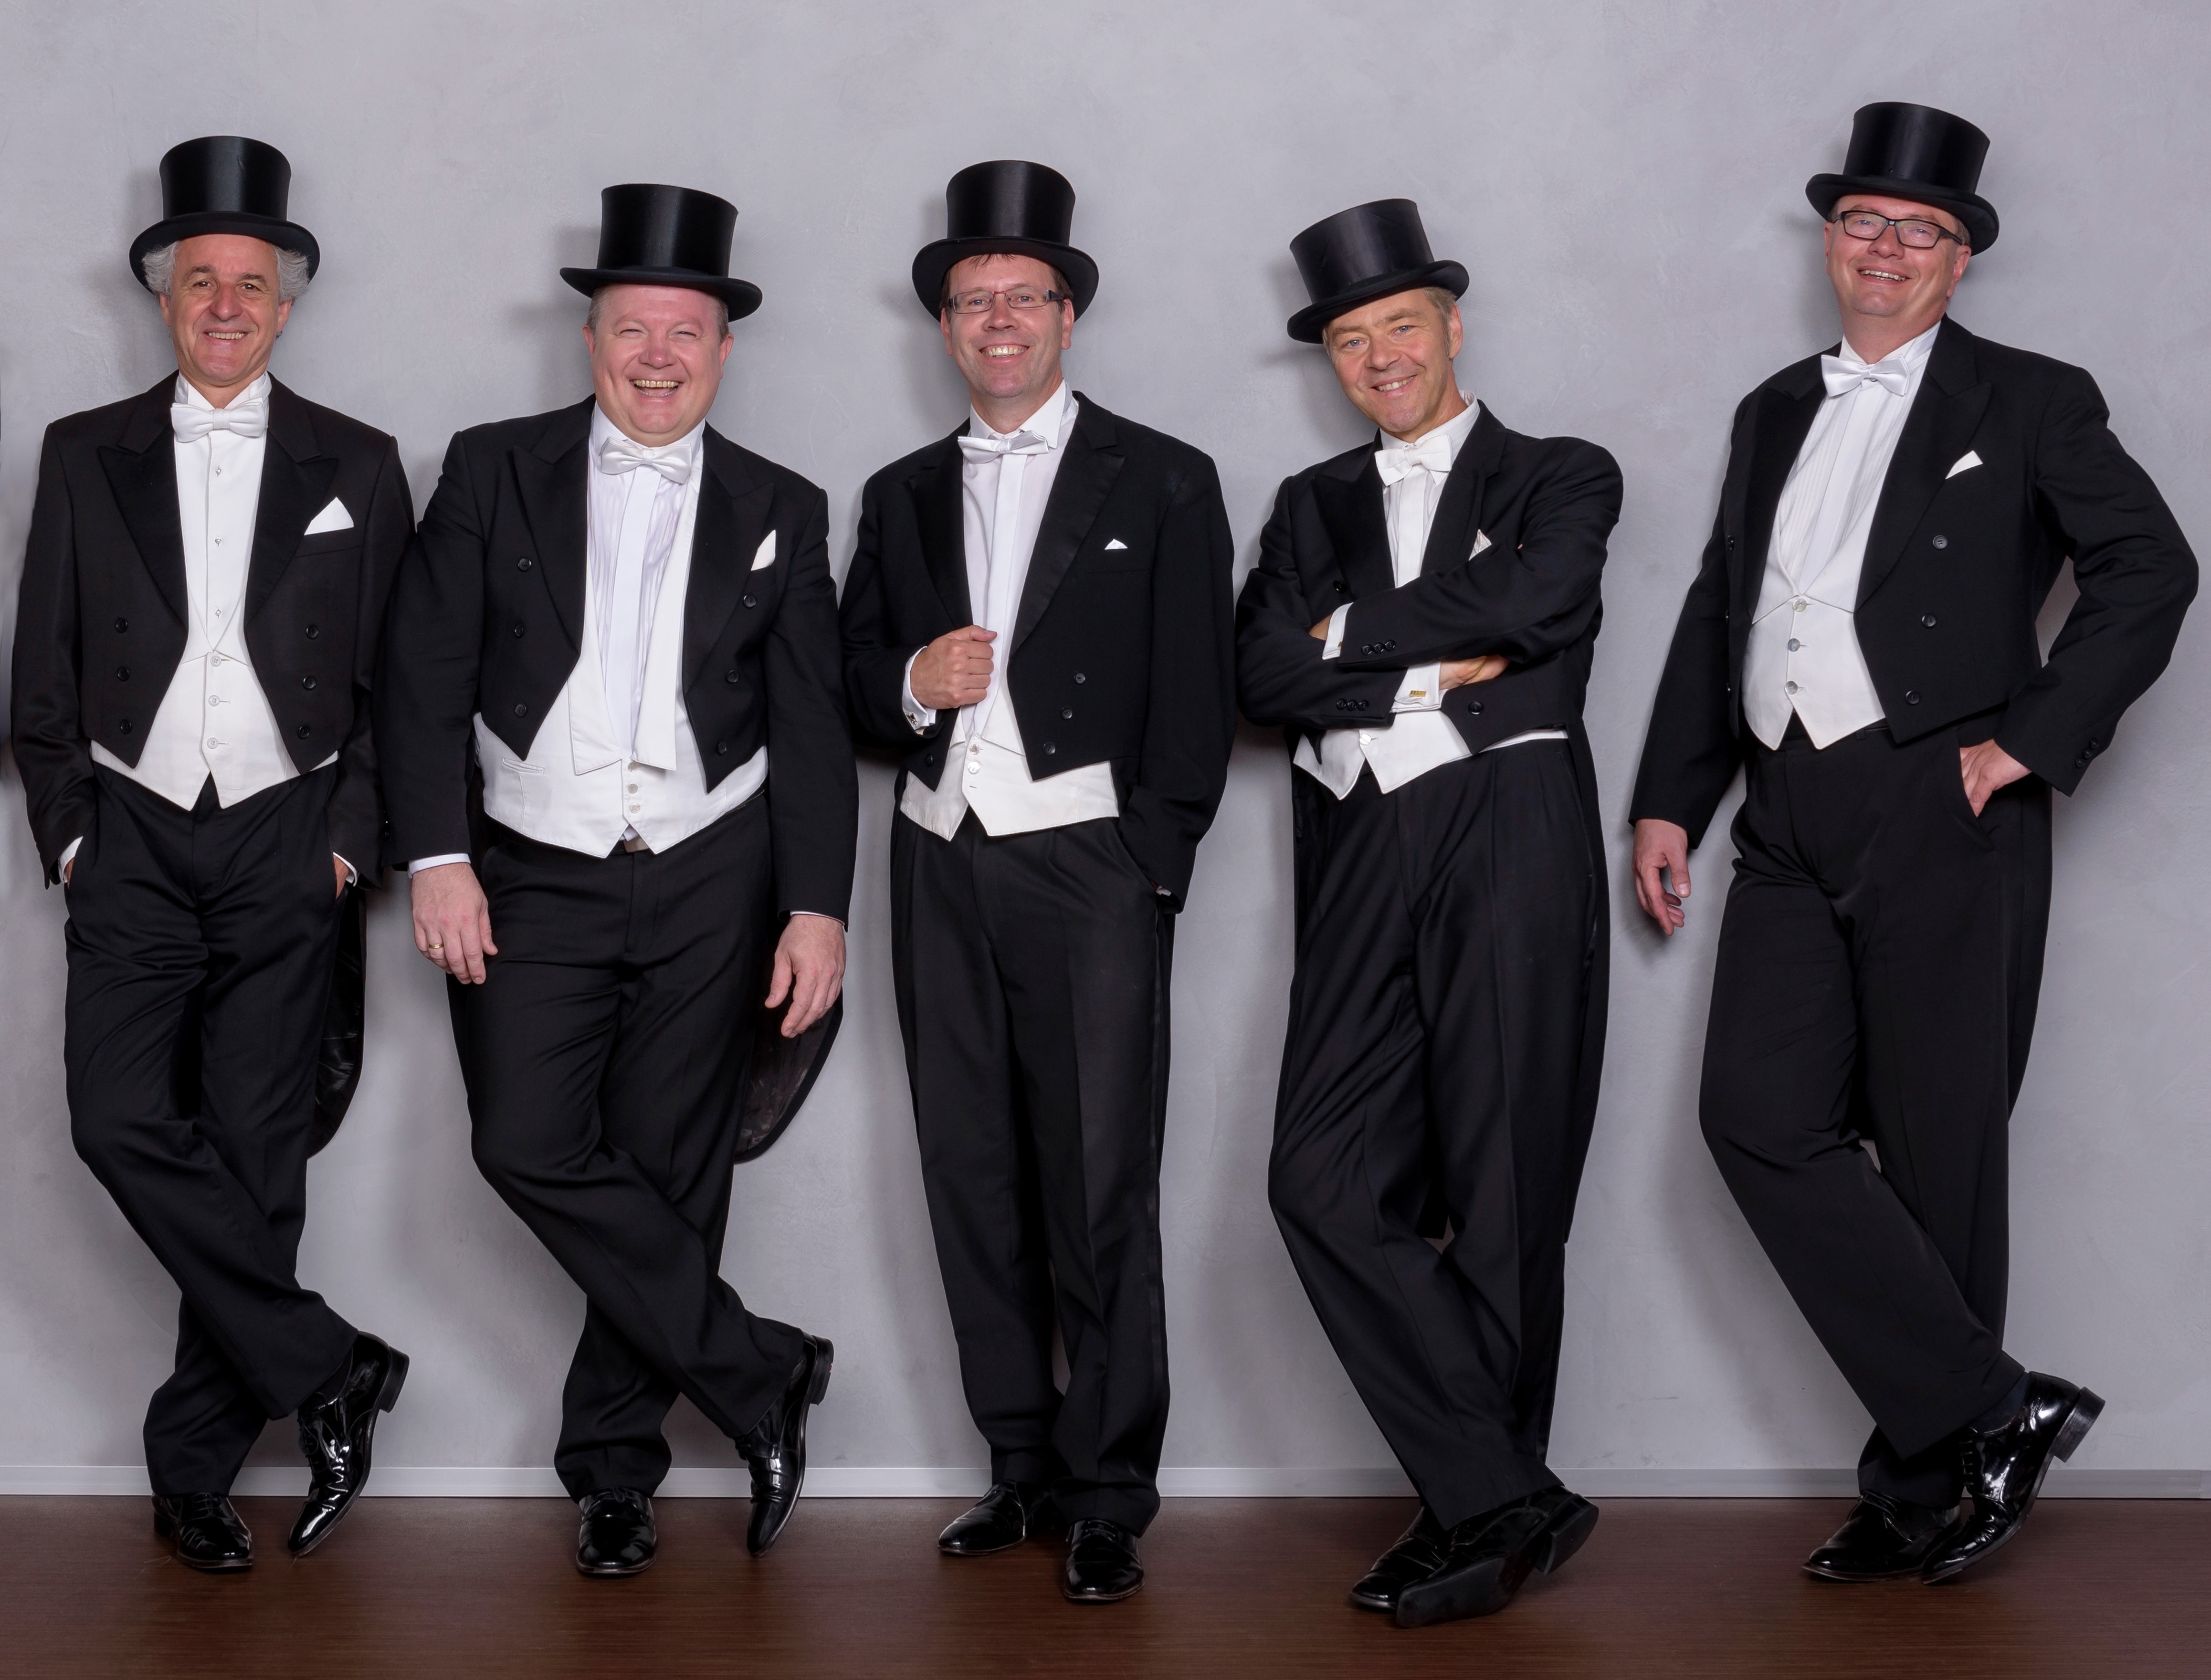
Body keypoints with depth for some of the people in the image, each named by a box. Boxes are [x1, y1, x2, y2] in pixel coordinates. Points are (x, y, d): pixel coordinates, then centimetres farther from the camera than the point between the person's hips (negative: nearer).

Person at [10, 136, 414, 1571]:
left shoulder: (355, 467, 7)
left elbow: (391, 681, 7)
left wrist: (354, 838, -2)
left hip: (286, 844, -1)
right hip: (136, 841, 1)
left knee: (255, 1149, -1)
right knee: (123, 1120, -16)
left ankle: (197, 1461, 10)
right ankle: (329, 1371, -5)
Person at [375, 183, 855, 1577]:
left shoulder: (780, 511, 8)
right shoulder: (494, 473, 5)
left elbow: (811, 727, 6)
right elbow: (425, 678, 1)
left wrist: (818, 909, -3)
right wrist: (438, 857, -9)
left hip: (711, 886, 0)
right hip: (533, 881, 0)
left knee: (671, 1171, 3)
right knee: (531, 1146, -15)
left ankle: (614, 1462, 18)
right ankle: (763, 1379, -3)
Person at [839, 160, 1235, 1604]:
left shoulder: (1162, 484, 4)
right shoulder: (903, 497, 17)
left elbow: (1197, 700, -1)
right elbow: (858, 682, 18)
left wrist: (1149, 872, -9)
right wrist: (914, 684, -5)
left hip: (1087, 865, -4)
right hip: (942, 871, 5)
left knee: (1101, 1190, -6)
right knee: (974, 1181, 8)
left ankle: (1111, 1496, 1)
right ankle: (1023, 1467, 18)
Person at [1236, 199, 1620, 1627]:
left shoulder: (1564, 478, 12)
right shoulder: (1314, 506, 22)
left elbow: (1534, 597, -11)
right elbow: (1265, 673, 6)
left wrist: (1354, 629, -1)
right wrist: (1433, 675, -5)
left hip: (1509, 830, -4)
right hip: (1362, 854, 4)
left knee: (1504, 1193, -3)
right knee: (1328, 1180, -9)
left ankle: (1476, 1513, 9)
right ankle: (1510, 1505, -4)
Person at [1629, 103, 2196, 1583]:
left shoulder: (2030, 403, 4)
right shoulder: (1777, 413, 20)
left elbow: (2151, 566, -4)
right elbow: (1718, 610, 21)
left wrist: (2034, 741, -11)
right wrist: (1670, 800, 15)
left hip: (1942, 815, -5)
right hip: (1792, 823, 5)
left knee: (1936, 1152, -2)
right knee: (1763, 1123, -8)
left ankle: (1923, 1488, 10)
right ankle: (1996, 1412, -2)